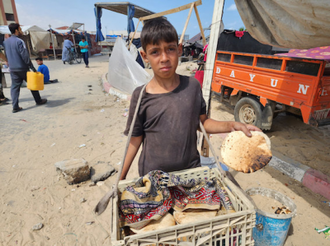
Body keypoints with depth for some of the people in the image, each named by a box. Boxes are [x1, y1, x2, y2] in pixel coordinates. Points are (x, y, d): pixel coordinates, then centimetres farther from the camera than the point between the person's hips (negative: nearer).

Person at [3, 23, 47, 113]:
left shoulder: (5, 42, 10)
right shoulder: (19, 41, -13)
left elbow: (6, 55, 18)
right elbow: (25, 56, -17)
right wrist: (32, 67, -15)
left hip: (12, 69, 6)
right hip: (22, 68, -6)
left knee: (14, 87, 6)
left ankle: (15, 107, 3)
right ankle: (38, 101, 21)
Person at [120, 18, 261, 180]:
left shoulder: (192, 86, -7)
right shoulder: (141, 96, -13)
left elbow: (203, 121, 4)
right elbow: (135, 140, -6)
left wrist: (231, 126, -11)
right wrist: (122, 177, -2)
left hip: (191, 169, 2)